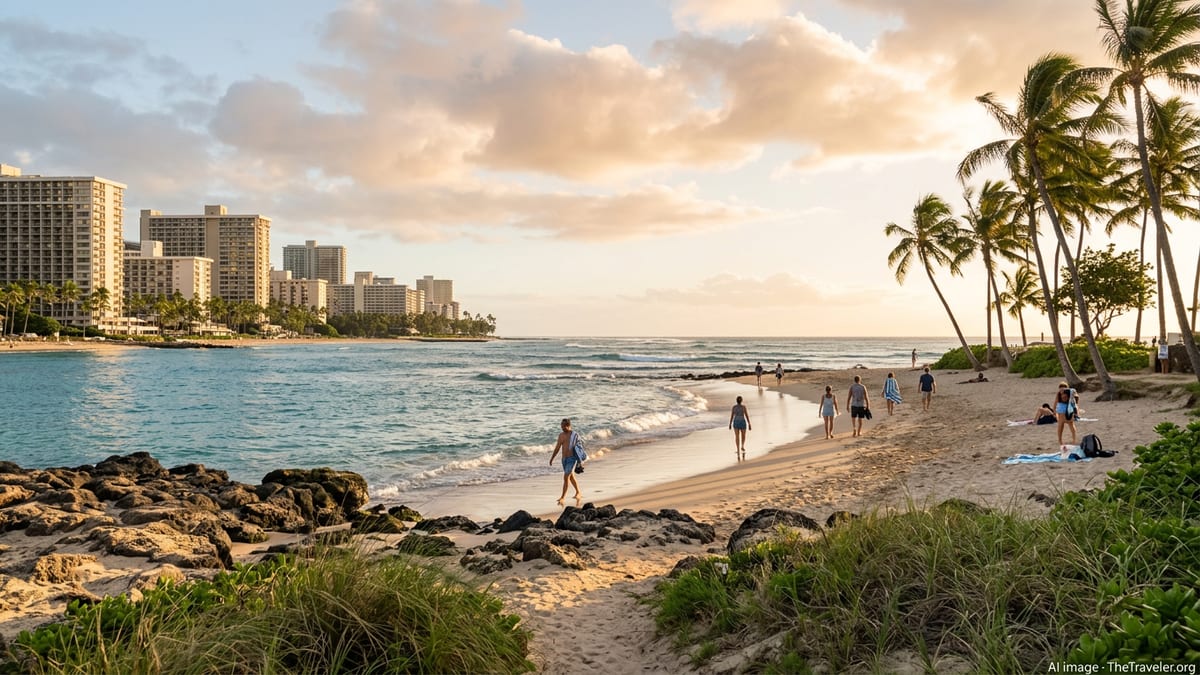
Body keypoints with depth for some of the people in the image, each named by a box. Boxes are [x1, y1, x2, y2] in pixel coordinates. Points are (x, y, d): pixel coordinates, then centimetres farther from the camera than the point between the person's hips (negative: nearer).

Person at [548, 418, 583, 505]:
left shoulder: (574, 434, -9)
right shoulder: (561, 435, 9)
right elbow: (557, 448, 17)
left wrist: (580, 460, -9)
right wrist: (552, 458, 17)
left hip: (572, 458, -7)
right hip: (564, 459, 7)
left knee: (566, 477, -11)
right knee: (571, 477, 18)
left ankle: (563, 497, -8)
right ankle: (578, 493, 34)